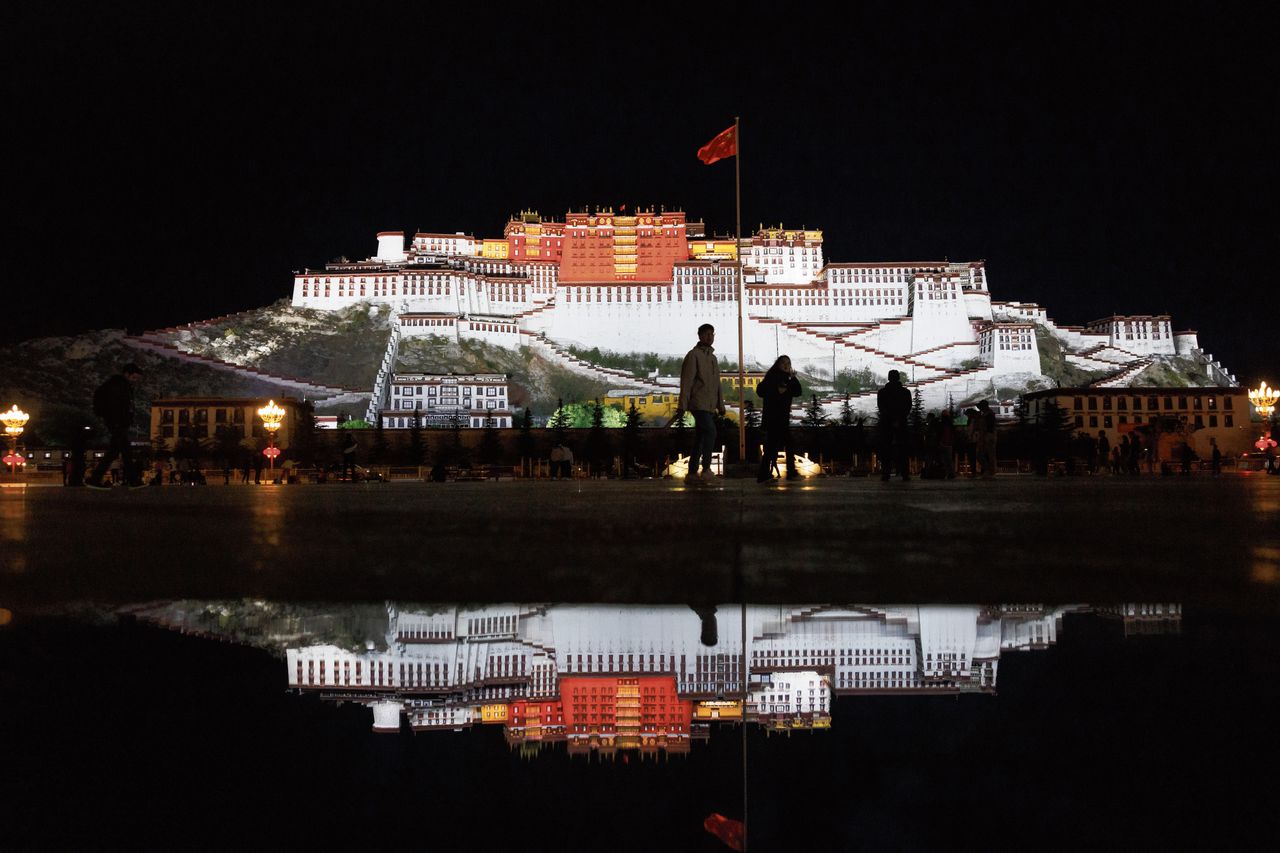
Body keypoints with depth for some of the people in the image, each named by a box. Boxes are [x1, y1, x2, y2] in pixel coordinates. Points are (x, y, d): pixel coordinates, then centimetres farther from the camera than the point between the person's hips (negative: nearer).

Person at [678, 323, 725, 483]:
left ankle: (692, 473, 11)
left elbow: (717, 384, 23)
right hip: (699, 404, -8)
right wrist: (682, 405, -16)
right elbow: (686, 381, -12)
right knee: (710, 432, -21)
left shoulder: (713, 357, 19)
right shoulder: (694, 355, -6)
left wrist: (721, 405, 19)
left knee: (700, 439, 8)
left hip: (710, 406, 8)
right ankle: (706, 468, -14)